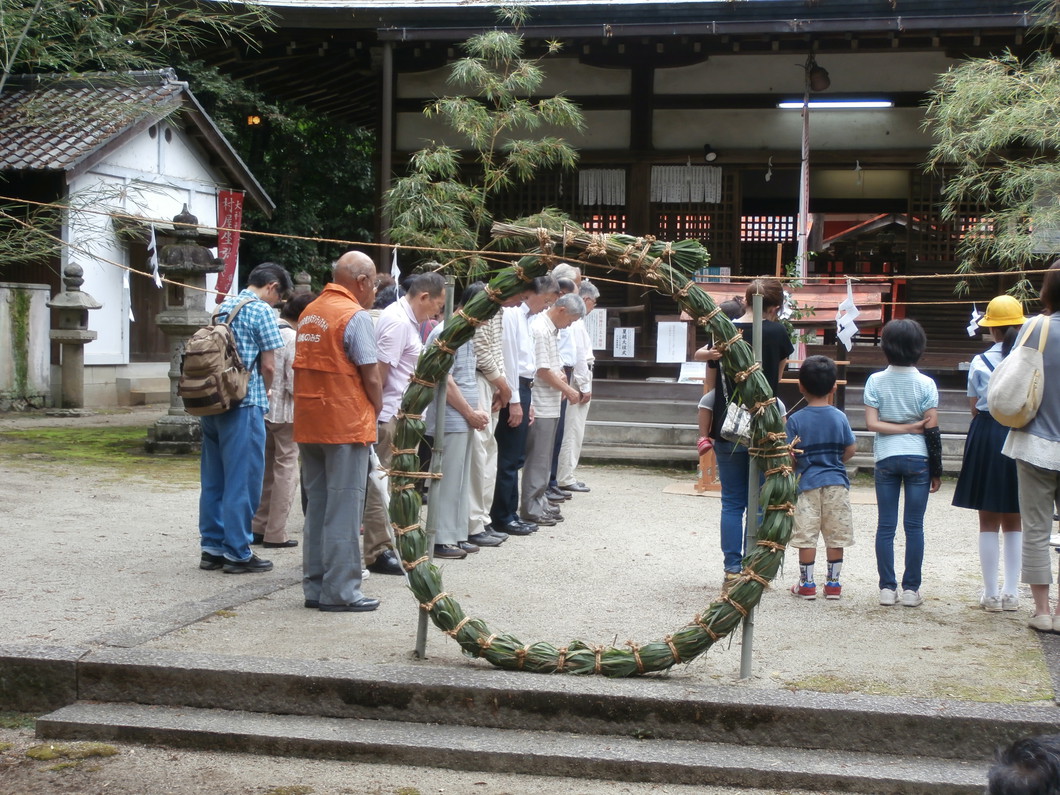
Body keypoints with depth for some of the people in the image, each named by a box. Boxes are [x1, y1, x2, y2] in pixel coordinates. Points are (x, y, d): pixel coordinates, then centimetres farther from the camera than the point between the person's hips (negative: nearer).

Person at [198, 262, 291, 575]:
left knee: (213, 478, 12)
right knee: (243, 479, -1)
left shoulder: (223, 306, 16)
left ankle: (212, 548, 18)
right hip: (244, 405, -8)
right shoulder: (262, 311, -8)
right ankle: (237, 553, 3)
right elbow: (268, 365, -9)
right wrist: (263, 395, 10)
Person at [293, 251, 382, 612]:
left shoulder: (309, 312, 13)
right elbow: (370, 376, -14)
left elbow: (307, 366, 14)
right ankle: (340, 591, 1)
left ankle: (315, 586, 18)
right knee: (344, 509, -2)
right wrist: (377, 409, 4)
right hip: (346, 423, -8)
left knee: (317, 505, 13)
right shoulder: (355, 315, -12)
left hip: (309, 423, 8)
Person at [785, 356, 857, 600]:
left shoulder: (795, 420, -8)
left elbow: (790, 457, -8)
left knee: (806, 535, 4)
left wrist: (794, 470, 12)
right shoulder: (840, 417, -2)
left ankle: (806, 583, 9)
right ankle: (833, 582, 14)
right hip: (836, 482, 2)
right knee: (836, 535, 9)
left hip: (808, 482, -2)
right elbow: (851, 449, 2)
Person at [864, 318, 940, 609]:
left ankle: (887, 587, 6)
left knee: (886, 525, 5)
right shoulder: (926, 384, -4)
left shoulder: (876, 381, -1)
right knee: (914, 526, 4)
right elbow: (932, 429, -4)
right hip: (918, 458, -1)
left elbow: (871, 423, -9)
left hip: (886, 458, 1)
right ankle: (911, 589, 6)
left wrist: (902, 427, -3)